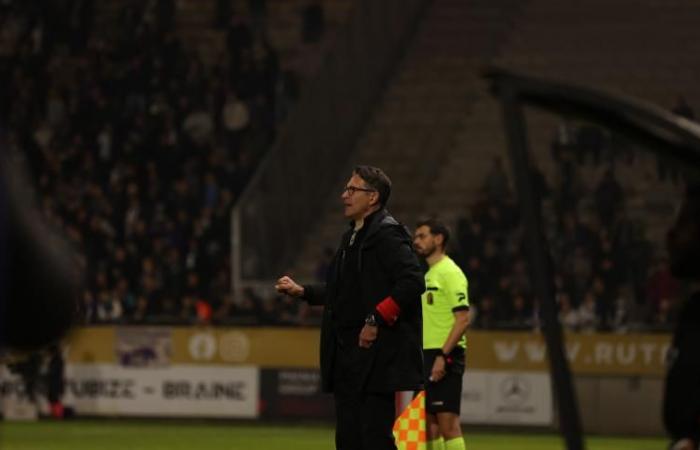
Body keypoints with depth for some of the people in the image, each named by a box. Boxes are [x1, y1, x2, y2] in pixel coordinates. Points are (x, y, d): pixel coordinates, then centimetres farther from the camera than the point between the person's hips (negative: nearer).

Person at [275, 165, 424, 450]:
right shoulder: (352, 238, 19)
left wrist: (377, 320, -23)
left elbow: (412, 281, -22)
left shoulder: (387, 234, -11)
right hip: (348, 357, 10)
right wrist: (302, 291, 23)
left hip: (378, 357, -10)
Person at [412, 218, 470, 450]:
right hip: (427, 355, 9)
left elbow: (463, 319, -16)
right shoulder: (429, 274, 18)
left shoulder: (450, 272, -9)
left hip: (445, 355, -9)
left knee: (447, 419, -12)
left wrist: (443, 356, -22)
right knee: (429, 420, 8)